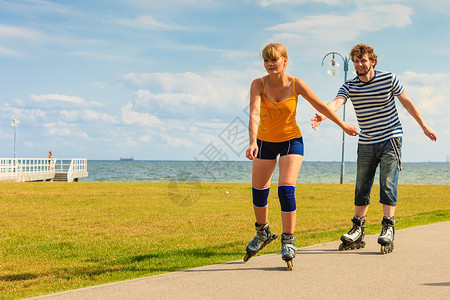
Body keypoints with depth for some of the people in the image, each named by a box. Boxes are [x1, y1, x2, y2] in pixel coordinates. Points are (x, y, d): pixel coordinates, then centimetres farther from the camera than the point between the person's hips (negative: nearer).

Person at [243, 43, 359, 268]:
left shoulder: (296, 84, -15)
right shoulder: (258, 84, -16)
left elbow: (321, 106, -2)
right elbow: (254, 113, -31)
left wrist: (344, 126, 7)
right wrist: (252, 142, -47)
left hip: (291, 140, -2)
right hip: (265, 141, 2)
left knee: (286, 189, -17)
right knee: (258, 191, 7)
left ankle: (288, 242, -3)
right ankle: (263, 233, 34)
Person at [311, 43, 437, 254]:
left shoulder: (389, 79, -5)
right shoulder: (349, 86, -3)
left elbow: (407, 102, 6)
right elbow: (336, 103, -23)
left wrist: (424, 127, 10)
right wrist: (322, 115, -46)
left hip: (391, 139, -3)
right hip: (366, 143, 3)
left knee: (388, 184, -11)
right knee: (362, 187, 3)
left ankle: (388, 229, -8)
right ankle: (357, 231, 11)